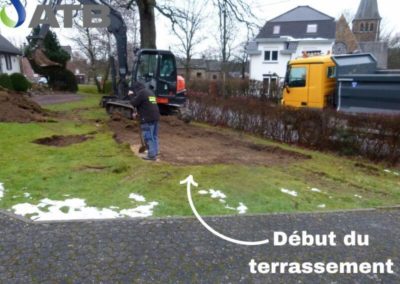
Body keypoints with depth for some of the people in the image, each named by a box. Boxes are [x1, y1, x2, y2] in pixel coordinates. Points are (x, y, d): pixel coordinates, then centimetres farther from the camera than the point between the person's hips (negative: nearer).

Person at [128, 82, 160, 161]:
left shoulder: (141, 93, -9)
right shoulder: (150, 92, 20)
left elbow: (134, 103, -7)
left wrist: (131, 95, 8)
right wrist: (138, 113, 26)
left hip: (147, 118, -9)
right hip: (155, 117, 9)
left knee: (148, 137, -4)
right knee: (154, 136, 15)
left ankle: (152, 155, -2)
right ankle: (155, 152, 22)